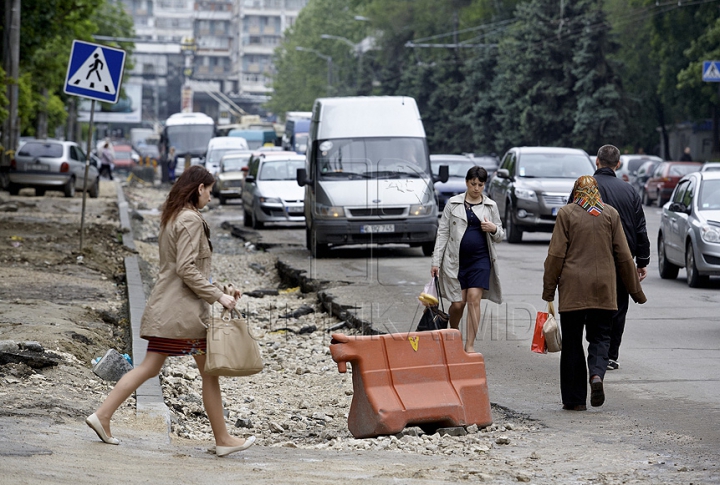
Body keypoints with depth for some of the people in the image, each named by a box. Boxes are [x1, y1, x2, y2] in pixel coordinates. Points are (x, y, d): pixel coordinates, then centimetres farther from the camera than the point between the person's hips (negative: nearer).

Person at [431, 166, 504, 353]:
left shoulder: (490, 206, 9)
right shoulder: (453, 203, 4)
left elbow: (500, 236, 15)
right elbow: (442, 232, 3)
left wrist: (494, 229, -9)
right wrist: (436, 261, -2)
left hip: (480, 259, 1)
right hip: (456, 259, -1)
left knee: (474, 299, -12)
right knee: (458, 303, 0)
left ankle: (470, 346, -9)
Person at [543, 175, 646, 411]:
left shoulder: (566, 213, -1)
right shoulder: (611, 214, 5)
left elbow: (556, 255, -3)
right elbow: (623, 255, 7)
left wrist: (549, 288, 3)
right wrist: (635, 290, 14)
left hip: (572, 290, -2)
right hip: (603, 291, 2)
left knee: (572, 342, 6)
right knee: (600, 337, 11)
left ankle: (575, 399, 7)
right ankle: (597, 374, -19)